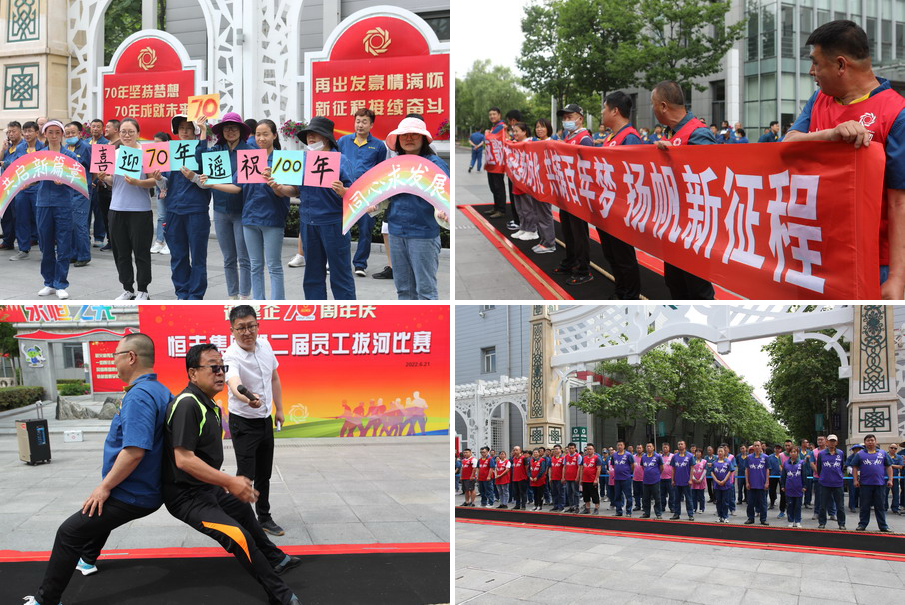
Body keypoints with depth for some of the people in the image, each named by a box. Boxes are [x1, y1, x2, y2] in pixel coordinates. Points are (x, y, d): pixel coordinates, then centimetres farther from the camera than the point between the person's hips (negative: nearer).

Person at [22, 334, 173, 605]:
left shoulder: (139, 396, -25)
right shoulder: (160, 390, 7)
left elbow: (134, 451, -33)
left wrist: (105, 486, -21)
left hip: (131, 496, -10)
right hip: (148, 489, 10)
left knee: (69, 533, -5)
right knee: (99, 511, 36)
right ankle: (87, 559, 57)